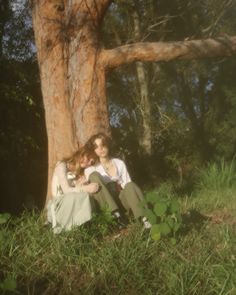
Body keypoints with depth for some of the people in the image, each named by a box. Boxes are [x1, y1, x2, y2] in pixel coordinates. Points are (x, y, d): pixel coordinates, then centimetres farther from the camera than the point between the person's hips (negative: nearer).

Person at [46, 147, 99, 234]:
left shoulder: (79, 172, 20)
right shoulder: (62, 166, -3)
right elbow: (66, 190, -16)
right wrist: (86, 188, -26)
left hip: (72, 204, 6)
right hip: (58, 204, -6)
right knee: (83, 196, -35)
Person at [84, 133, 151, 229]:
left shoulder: (119, 163, 15)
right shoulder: (91, 168, 8)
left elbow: (128, 183, 10)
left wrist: (120, 186, -12)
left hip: (121, 199, 2)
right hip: (105, 203, -1)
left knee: (130, 185, -30)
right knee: (94, 175, -25)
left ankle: (143, 218, -50)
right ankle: (116, 214, -37)